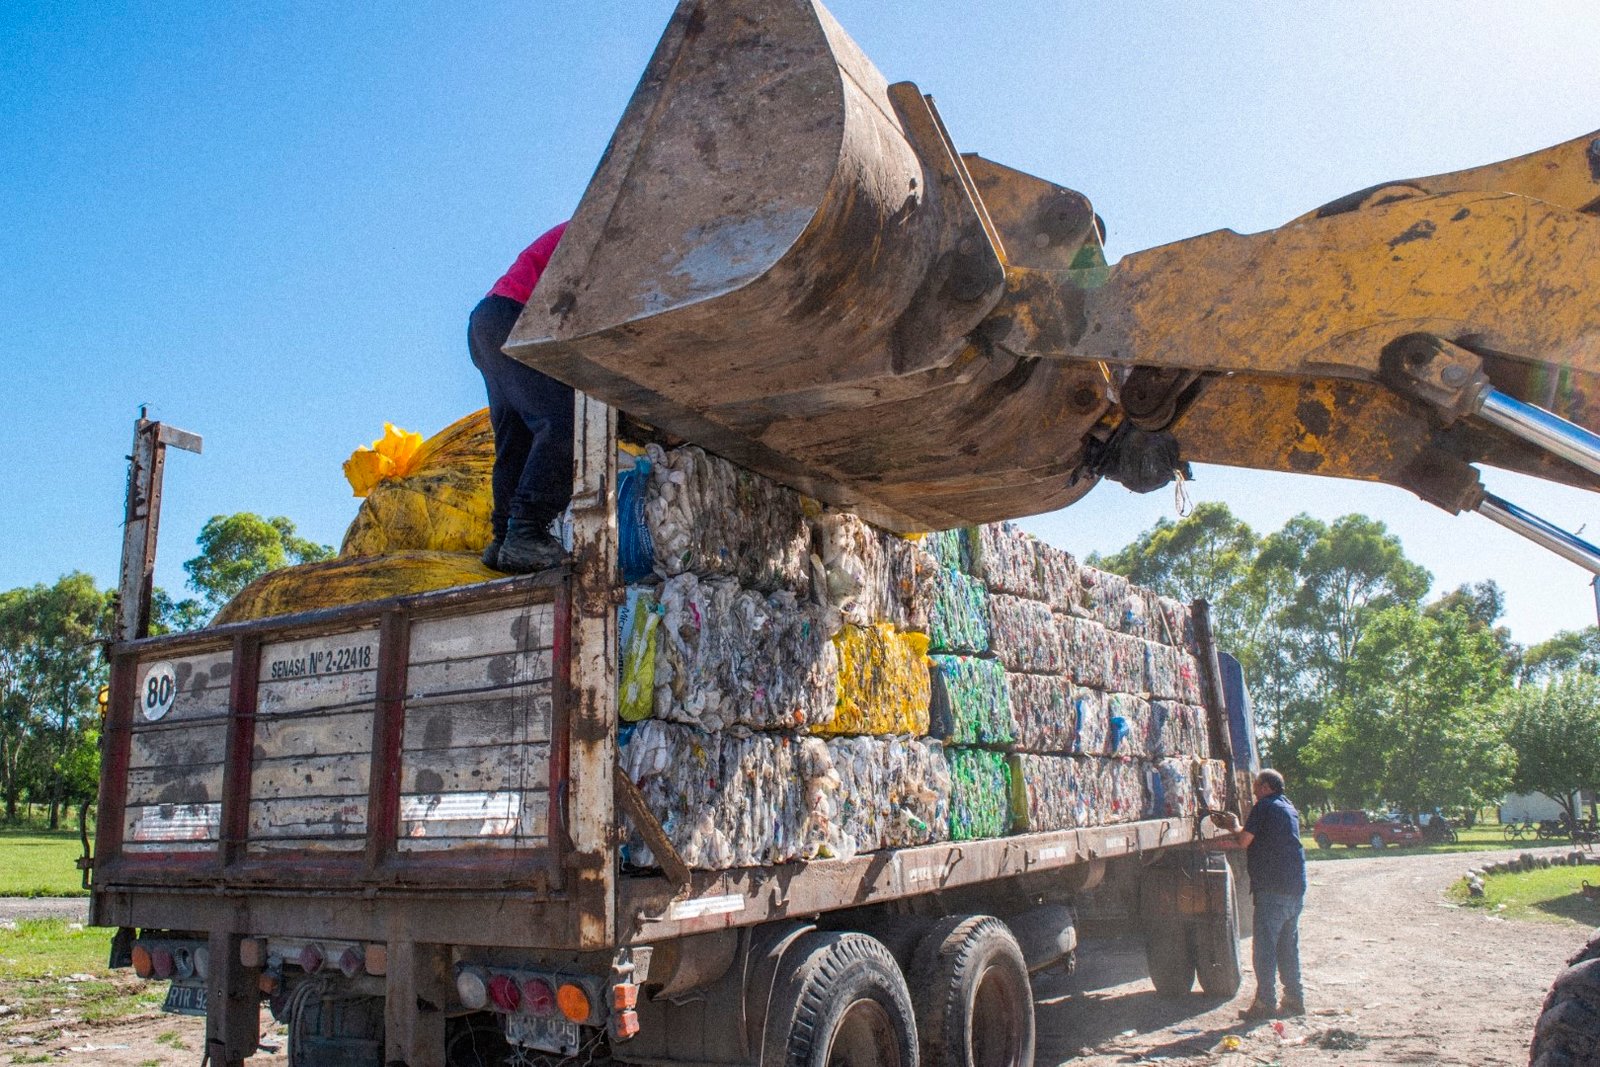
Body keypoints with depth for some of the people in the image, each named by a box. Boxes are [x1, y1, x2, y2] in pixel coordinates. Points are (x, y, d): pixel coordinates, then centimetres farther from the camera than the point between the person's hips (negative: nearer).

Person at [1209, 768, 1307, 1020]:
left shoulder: (1264, 807, -9)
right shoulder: (1290, 809, 18)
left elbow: (1244, 841, -10)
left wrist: (1234, 826, 10)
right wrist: (1231, 836, 27)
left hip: (1272, 888, -9)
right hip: (1295, 888, 9)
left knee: (1264, 947, -4)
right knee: (1289, 946, 16)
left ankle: (1265, 1003, -4)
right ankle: (1294, 1000, 20)